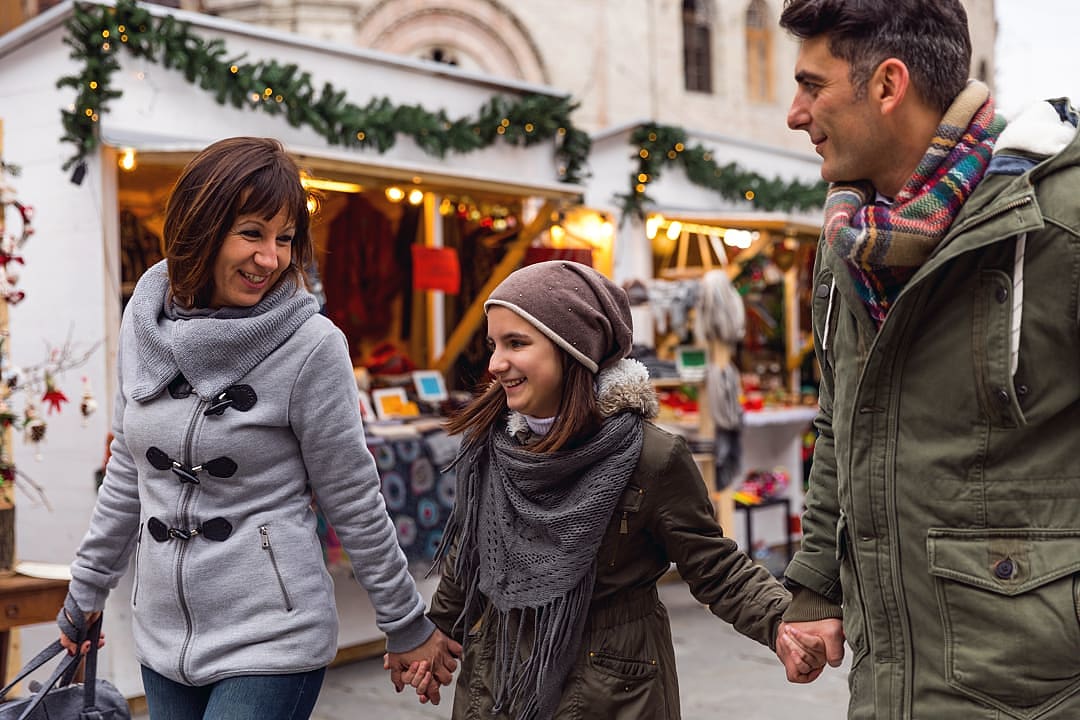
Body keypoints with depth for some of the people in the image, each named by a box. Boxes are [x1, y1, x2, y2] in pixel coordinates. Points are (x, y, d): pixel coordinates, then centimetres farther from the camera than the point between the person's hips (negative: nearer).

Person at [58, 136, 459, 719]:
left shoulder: (311, 345, -15)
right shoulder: (145, 321, 0)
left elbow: (355, 506, -7)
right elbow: (128, 471, 12)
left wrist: (406, 626, -1)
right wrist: (86, 590, 19)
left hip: (271, 642, -5)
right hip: (161, 634, 5)